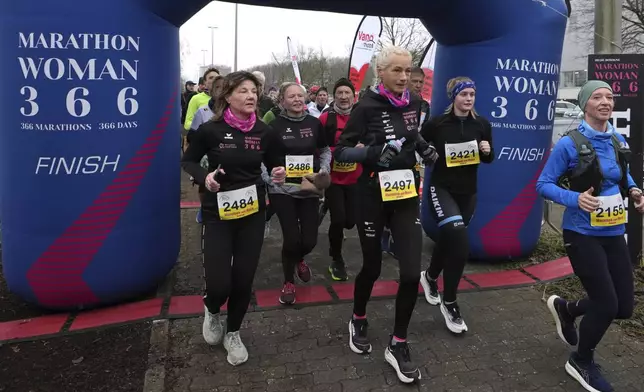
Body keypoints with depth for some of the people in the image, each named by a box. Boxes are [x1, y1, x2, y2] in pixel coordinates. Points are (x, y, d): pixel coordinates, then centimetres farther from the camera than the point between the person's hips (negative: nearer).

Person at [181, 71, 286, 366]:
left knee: (243, 280, 7)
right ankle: (212, 311, 32)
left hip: (253, 213, 3)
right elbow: (188, 161, 3)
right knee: (219, 284, -8)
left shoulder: (263, 132, -2)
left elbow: (272, 164, 12)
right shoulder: (210, 130, -10)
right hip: (218, 214, -2)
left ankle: (233, 333, 33)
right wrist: (203, 176, -17)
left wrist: (278, 174, -10)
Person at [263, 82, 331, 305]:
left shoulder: (314, 123, 4)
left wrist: (324, 170, 0)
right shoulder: (275, 126, -6)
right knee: (292, 238, -8)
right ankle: (288, 282, 20)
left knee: (310, 239, 1)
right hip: (282, 190, -3)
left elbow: (325, 150, 17)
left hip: (309, 190, 3)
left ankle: (299, 259, 41)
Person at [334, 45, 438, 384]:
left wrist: (424, 148, 3)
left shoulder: (413, 103, 4)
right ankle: (358, 320, 40)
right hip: (374, 197, -4)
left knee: (411, 273, -3)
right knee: (372, 267, 9)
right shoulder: (367, 106, -11)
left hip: (406, 196, 4)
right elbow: (340, 152, -12)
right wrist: (373, 153, -29)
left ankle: (398, 345, 15)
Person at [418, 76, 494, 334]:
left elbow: (489, 159, 9)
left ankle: (429, 277, 50)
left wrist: (487, 151, -10)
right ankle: (449, 304, -5)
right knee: (459, 242, -23)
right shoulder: (437, 123, -10)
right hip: (441, 189, -5)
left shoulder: (482, 124, 1)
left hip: (468, 193, 5)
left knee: (450, 239, 19)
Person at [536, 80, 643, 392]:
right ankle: (581, 363, 21)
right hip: (583, 235, -6)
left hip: (614, 234, 7)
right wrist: (576, 199, -26)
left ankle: (565, 308, 38)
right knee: (607, 304, -6)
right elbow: (543, 185, -10)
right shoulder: (569, 144, -13)